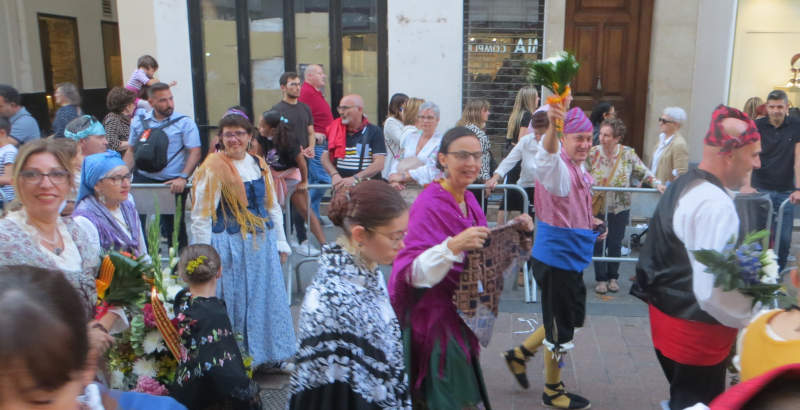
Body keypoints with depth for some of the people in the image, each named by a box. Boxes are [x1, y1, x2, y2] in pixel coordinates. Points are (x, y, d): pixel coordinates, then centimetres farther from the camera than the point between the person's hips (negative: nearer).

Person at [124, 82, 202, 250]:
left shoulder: (184, 122, -1)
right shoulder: (139, 121, 10)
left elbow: (195, 152, -8)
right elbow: (131, 151, 16)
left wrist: (183, 178, -20)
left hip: (172, 183, -3)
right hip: (142, 180, 3)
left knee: (174, 226, 4)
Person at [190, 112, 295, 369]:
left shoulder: (259, 166, 10)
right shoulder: (212, 168, -8)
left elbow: (273, 207, 17)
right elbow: (200, 217, -10)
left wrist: (280, 242, 14)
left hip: (262, 242, 6)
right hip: (230, 245, -6)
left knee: (267, 298, 12)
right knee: (234, 301, 1)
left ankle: (267, 354, 29)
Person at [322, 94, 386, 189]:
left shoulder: (374, 131, 1)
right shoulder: (335, 130, 12)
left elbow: (379, 164, -7)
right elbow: (325, 157, 11)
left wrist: (355, 179, -18)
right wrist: (335, 175, -10)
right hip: (339, 187, 3)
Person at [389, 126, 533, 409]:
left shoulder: (468, 200, 3)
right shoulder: (428, 205, -20)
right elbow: (414, 274, -27)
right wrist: (454, 246, -40)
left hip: (462, 316, 8)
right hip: (436, 319, -8)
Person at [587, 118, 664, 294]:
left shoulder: (628, 154, -5)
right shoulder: (592, 153, -7)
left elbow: (644, 172, 1)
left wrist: (657, 184, -13)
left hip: (619, 208, 1)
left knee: (616, 244, 9)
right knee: (599, 244, 3)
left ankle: (613, 277, 27)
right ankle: (601, 279, 18)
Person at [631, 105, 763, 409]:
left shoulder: (684, 186, 8)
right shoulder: (715, 205, -24)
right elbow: (715, 291, -30)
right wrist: (753, 321, -13)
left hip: (669, 314, 10)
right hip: (696, 333, -9)